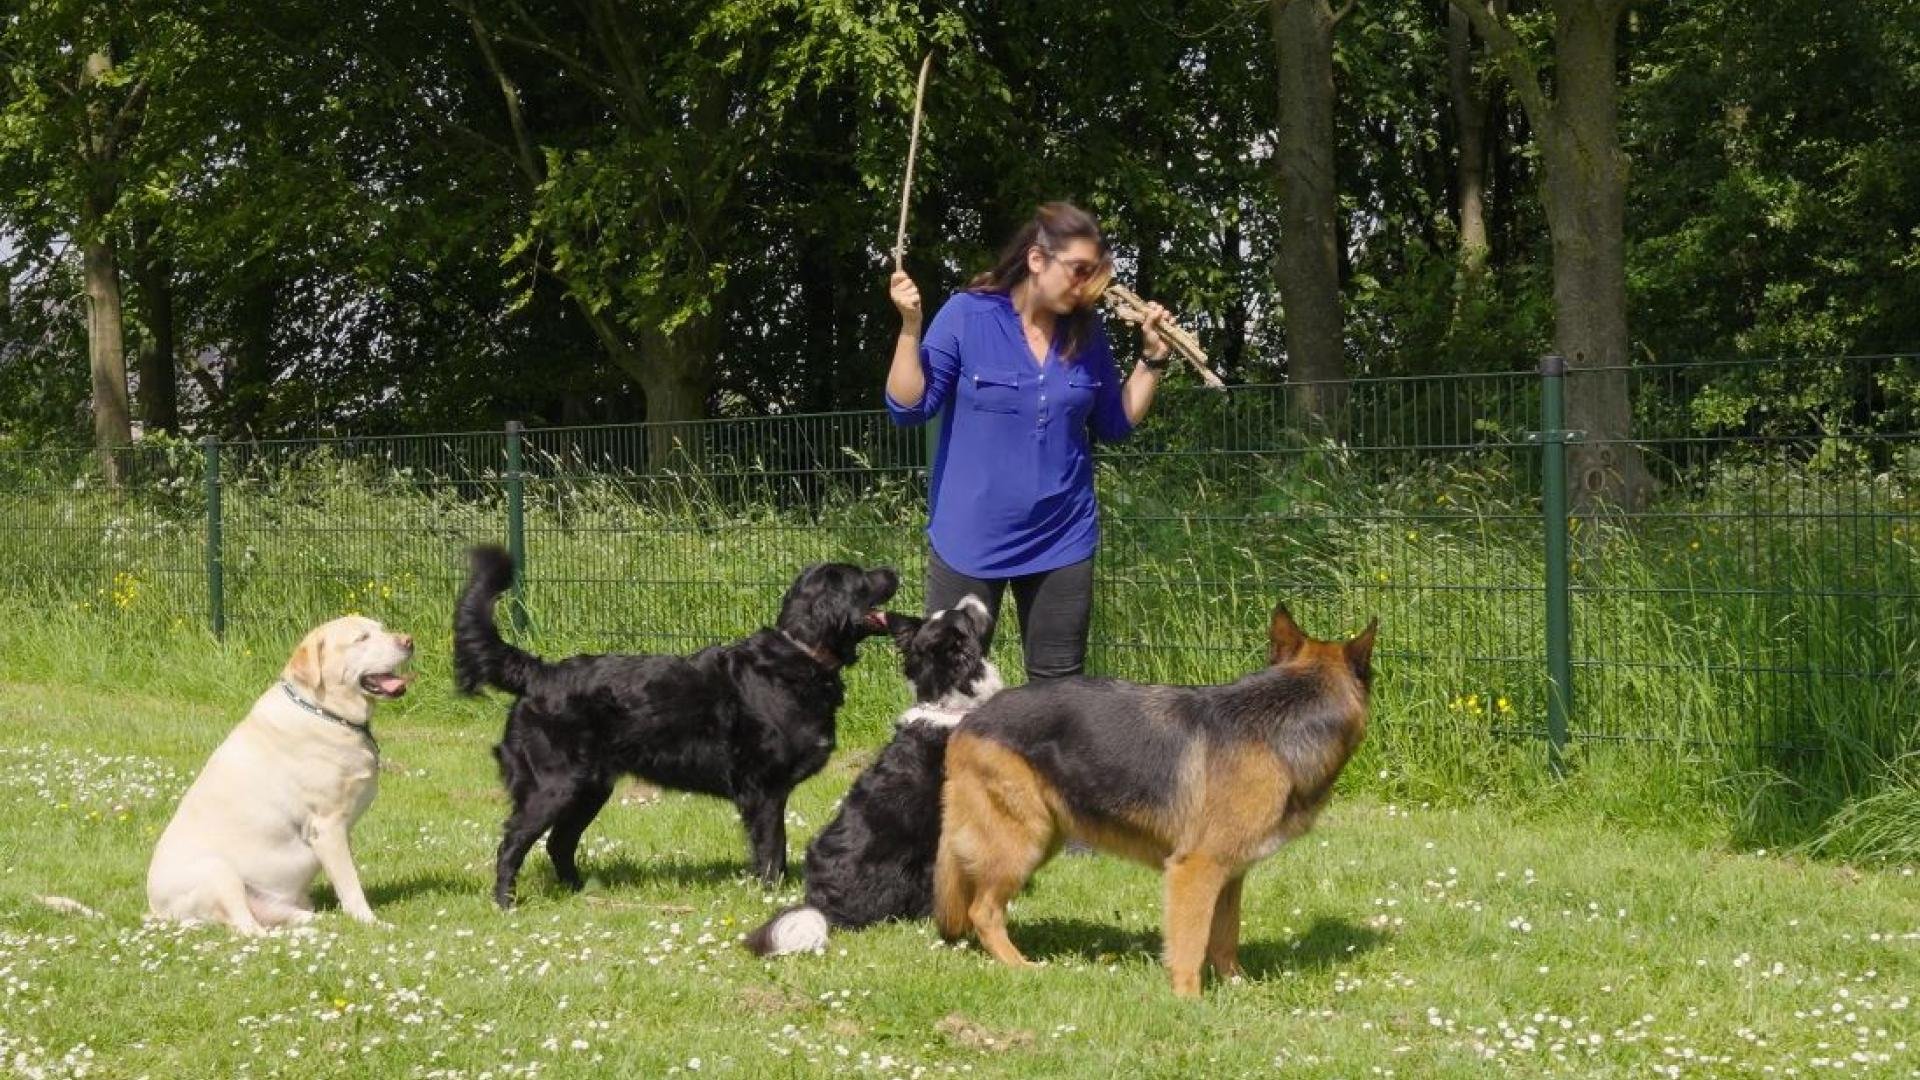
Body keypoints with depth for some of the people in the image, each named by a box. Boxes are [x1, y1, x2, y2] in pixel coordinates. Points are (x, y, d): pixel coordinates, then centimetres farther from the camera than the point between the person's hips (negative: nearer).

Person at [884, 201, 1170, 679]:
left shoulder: (1086, 331, 3)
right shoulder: (967, 315, -9)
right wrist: (910, 327, -20)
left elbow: (1114, 425, 12)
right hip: (970, 539, -4)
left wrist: (1153, 357, 3)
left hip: (1061, 541, 4)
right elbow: (909, 407, -9)